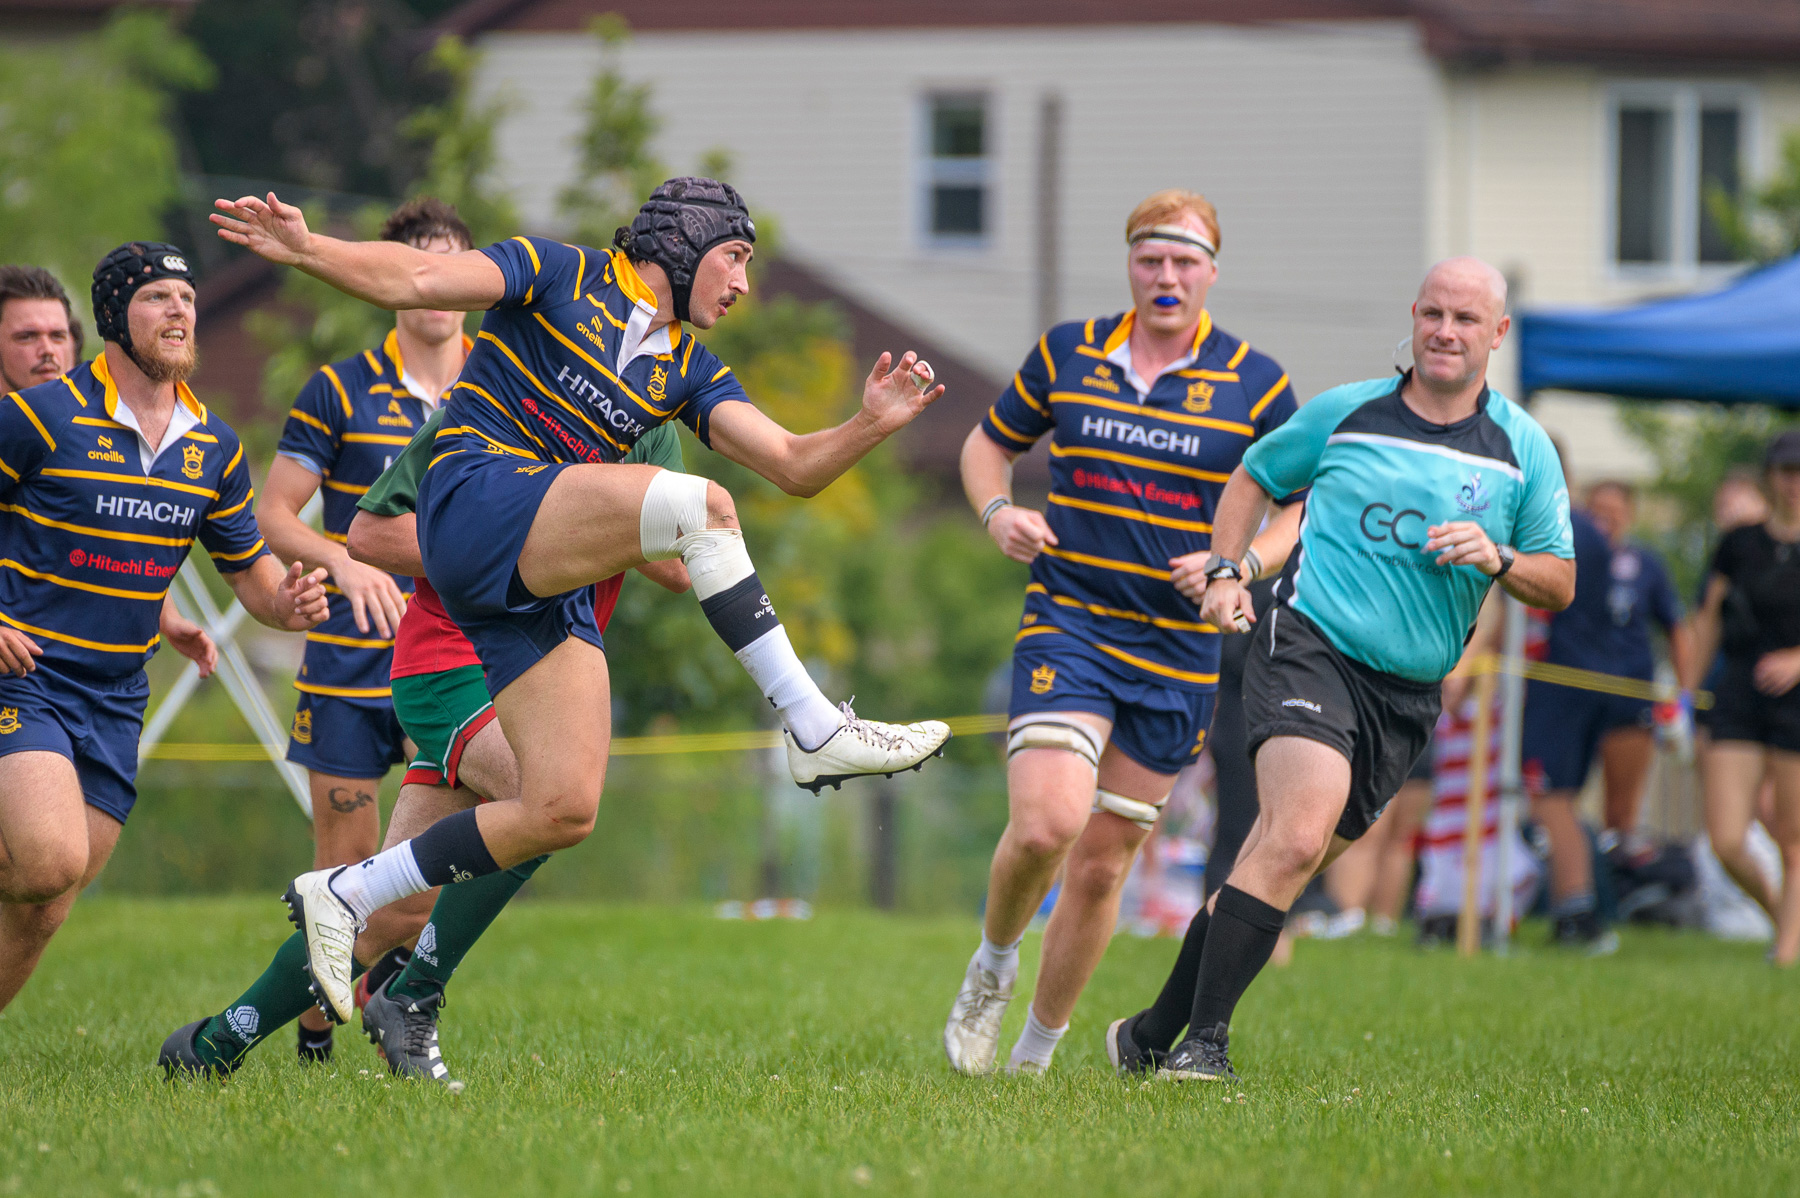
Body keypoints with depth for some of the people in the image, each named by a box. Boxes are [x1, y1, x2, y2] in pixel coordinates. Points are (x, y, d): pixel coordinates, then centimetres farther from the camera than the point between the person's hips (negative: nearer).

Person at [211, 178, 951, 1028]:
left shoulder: (686, 369, 20)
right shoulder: (562, 276, 3)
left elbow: (793, 466, 13)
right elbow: (416, 280, -6)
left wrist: (873, 425, -5)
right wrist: (305, 250, -21)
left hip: (548, 590, 8)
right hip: (478, 500, -8)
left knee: (562, 812, -4)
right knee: (702, 505, -26)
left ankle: (343, 896, 10)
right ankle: (815, 731, -24)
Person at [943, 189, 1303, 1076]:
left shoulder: (1254, 384, 0)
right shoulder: (1067, 353, 4)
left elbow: (1302, 507, 6)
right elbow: (989, 444, 17)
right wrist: (998, 512, -4)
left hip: (1179, 652, 1)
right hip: (1067, 627, -1)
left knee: (1103, 863, 4)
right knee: (1046, 825, -22)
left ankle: (1036, 1050, 22)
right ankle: (993, 962, 10)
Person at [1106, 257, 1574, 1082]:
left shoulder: (1523, 450, 7)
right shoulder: (1344, 413, 4)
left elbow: (1559, 584, 9)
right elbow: (1255, 477, 19)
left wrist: (1498, 559, -11)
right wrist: (1225, 571, 5)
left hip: (1407, 695, 3)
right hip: (1309, 649, -3)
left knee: (1283, 865, 6)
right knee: (1297, 838, -25)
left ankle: (1153, 1035, 19)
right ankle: (1202, 1039, -23)